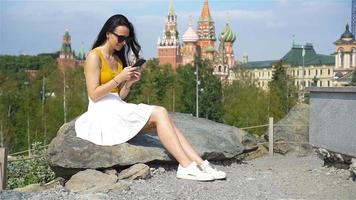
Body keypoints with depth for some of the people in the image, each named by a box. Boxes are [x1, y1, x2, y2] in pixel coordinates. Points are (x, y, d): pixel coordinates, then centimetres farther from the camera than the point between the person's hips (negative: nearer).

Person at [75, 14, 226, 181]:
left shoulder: (119, 58, 19)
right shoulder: (94, 56, -3)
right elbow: (93, 94, -12)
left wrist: (129, 83, -4)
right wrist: (119, 78, -15)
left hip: (119, 108, 7)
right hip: (103, 113, -7)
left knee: (161, 114, -17)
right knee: (160, 114, -22)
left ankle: (199, 164, -25)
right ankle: (186, 166, -27)